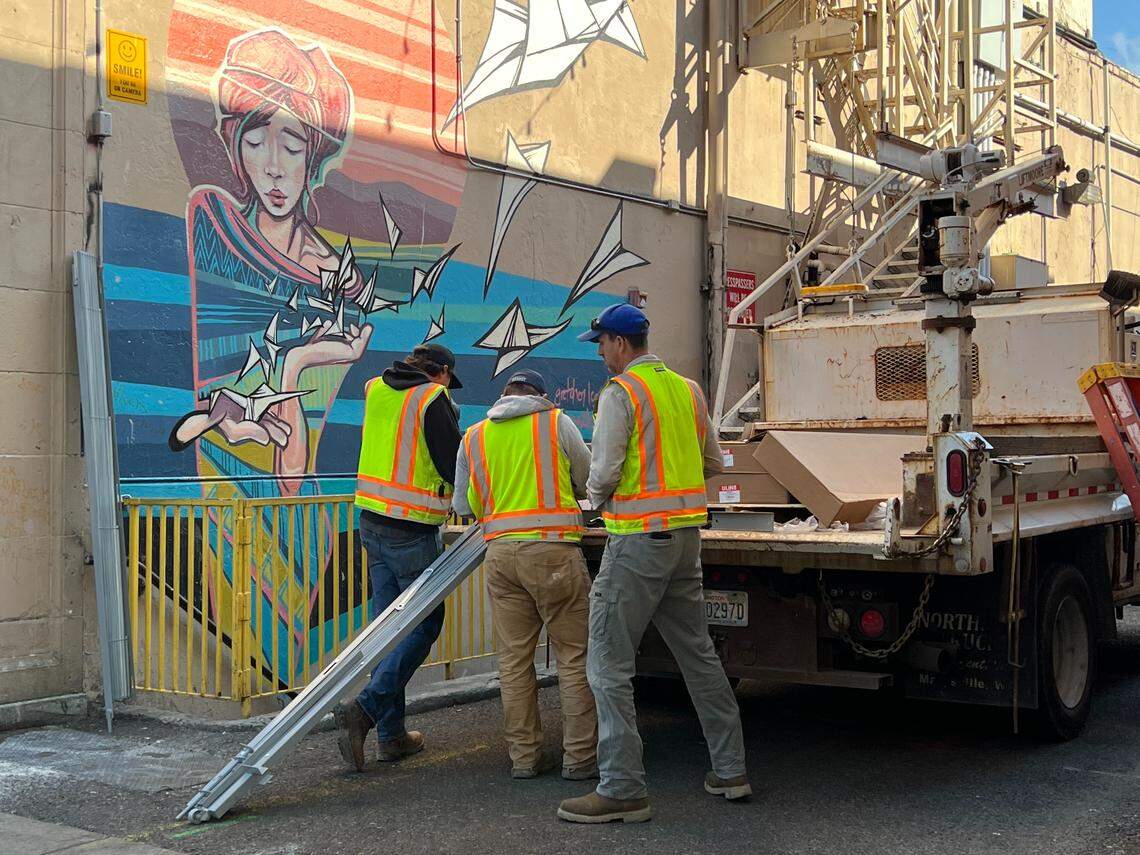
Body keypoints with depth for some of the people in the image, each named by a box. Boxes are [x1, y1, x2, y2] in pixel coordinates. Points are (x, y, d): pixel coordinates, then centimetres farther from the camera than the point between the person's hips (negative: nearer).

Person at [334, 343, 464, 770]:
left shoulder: (375, 390, 9)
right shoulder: (434, 399, -10)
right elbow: (454, 466, -10)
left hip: (372, 522, 7)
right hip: (413, 533, -7)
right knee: (423, 625, 3)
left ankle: (392, 734, 15)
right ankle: (362, 711, -10)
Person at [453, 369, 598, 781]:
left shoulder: (474, 437, 13)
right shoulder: (557, 423, 4)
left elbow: (464, 504, 16)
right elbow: (589, 481, 10)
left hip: (500, 552, 4)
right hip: (554, 548, -3)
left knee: (513, 659, 10)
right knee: (574, 656, 2)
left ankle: (524, 756, 14)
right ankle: (579, 757, 4)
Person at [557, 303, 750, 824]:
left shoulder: (620, 392, -11)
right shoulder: (686, 388, 11)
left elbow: (604, 472, -15)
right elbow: (713, 463, 17)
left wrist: (597, 501, 5)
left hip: (639, 539, -8)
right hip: (686, 533, 8)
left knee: (609, 665, -2)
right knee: (698, 654, 17)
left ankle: (622, 790, -1)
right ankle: (730, 771, 24)